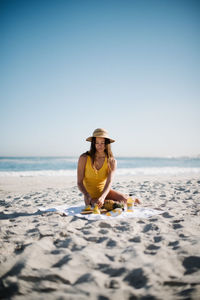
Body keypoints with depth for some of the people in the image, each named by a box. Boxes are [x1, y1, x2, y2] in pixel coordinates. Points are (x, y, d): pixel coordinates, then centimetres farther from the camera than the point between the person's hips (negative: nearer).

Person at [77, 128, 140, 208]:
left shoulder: (112, 161, -9)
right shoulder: (84, 158, -14)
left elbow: (109, 182, -21)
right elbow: (79, 182, -12)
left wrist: (102, 197, -40)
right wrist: (87, 195, -31)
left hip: (105, 192, 1)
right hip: (91, 195, -1)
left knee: (124, 200, -22)